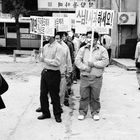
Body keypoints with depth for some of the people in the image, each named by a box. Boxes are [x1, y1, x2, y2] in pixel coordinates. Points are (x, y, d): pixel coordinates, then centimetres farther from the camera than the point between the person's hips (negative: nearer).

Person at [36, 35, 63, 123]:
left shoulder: (58, 47, -13)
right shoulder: (45, 46, 10)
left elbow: (57, 62, -19)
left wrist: (45, 60, -15)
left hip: (54, 74, -7)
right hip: (45, 72, 7)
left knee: (54, 95, 3)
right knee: (43, 94, 11)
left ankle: (57, 115, 19)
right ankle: (45, 113, 26)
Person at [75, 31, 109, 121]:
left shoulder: (102, 49, 1)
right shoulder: (83, 49, 7)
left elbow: (105, 61, -7)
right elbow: (77, 60, 1)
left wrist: (94, 64, -14)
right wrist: (85, 67, -14)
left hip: (97, 78, -1)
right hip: (84, 77, 1)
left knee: (95, 97, 8)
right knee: (84, 96, 6)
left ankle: (95, 112, 24)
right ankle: (82, 112, 20)